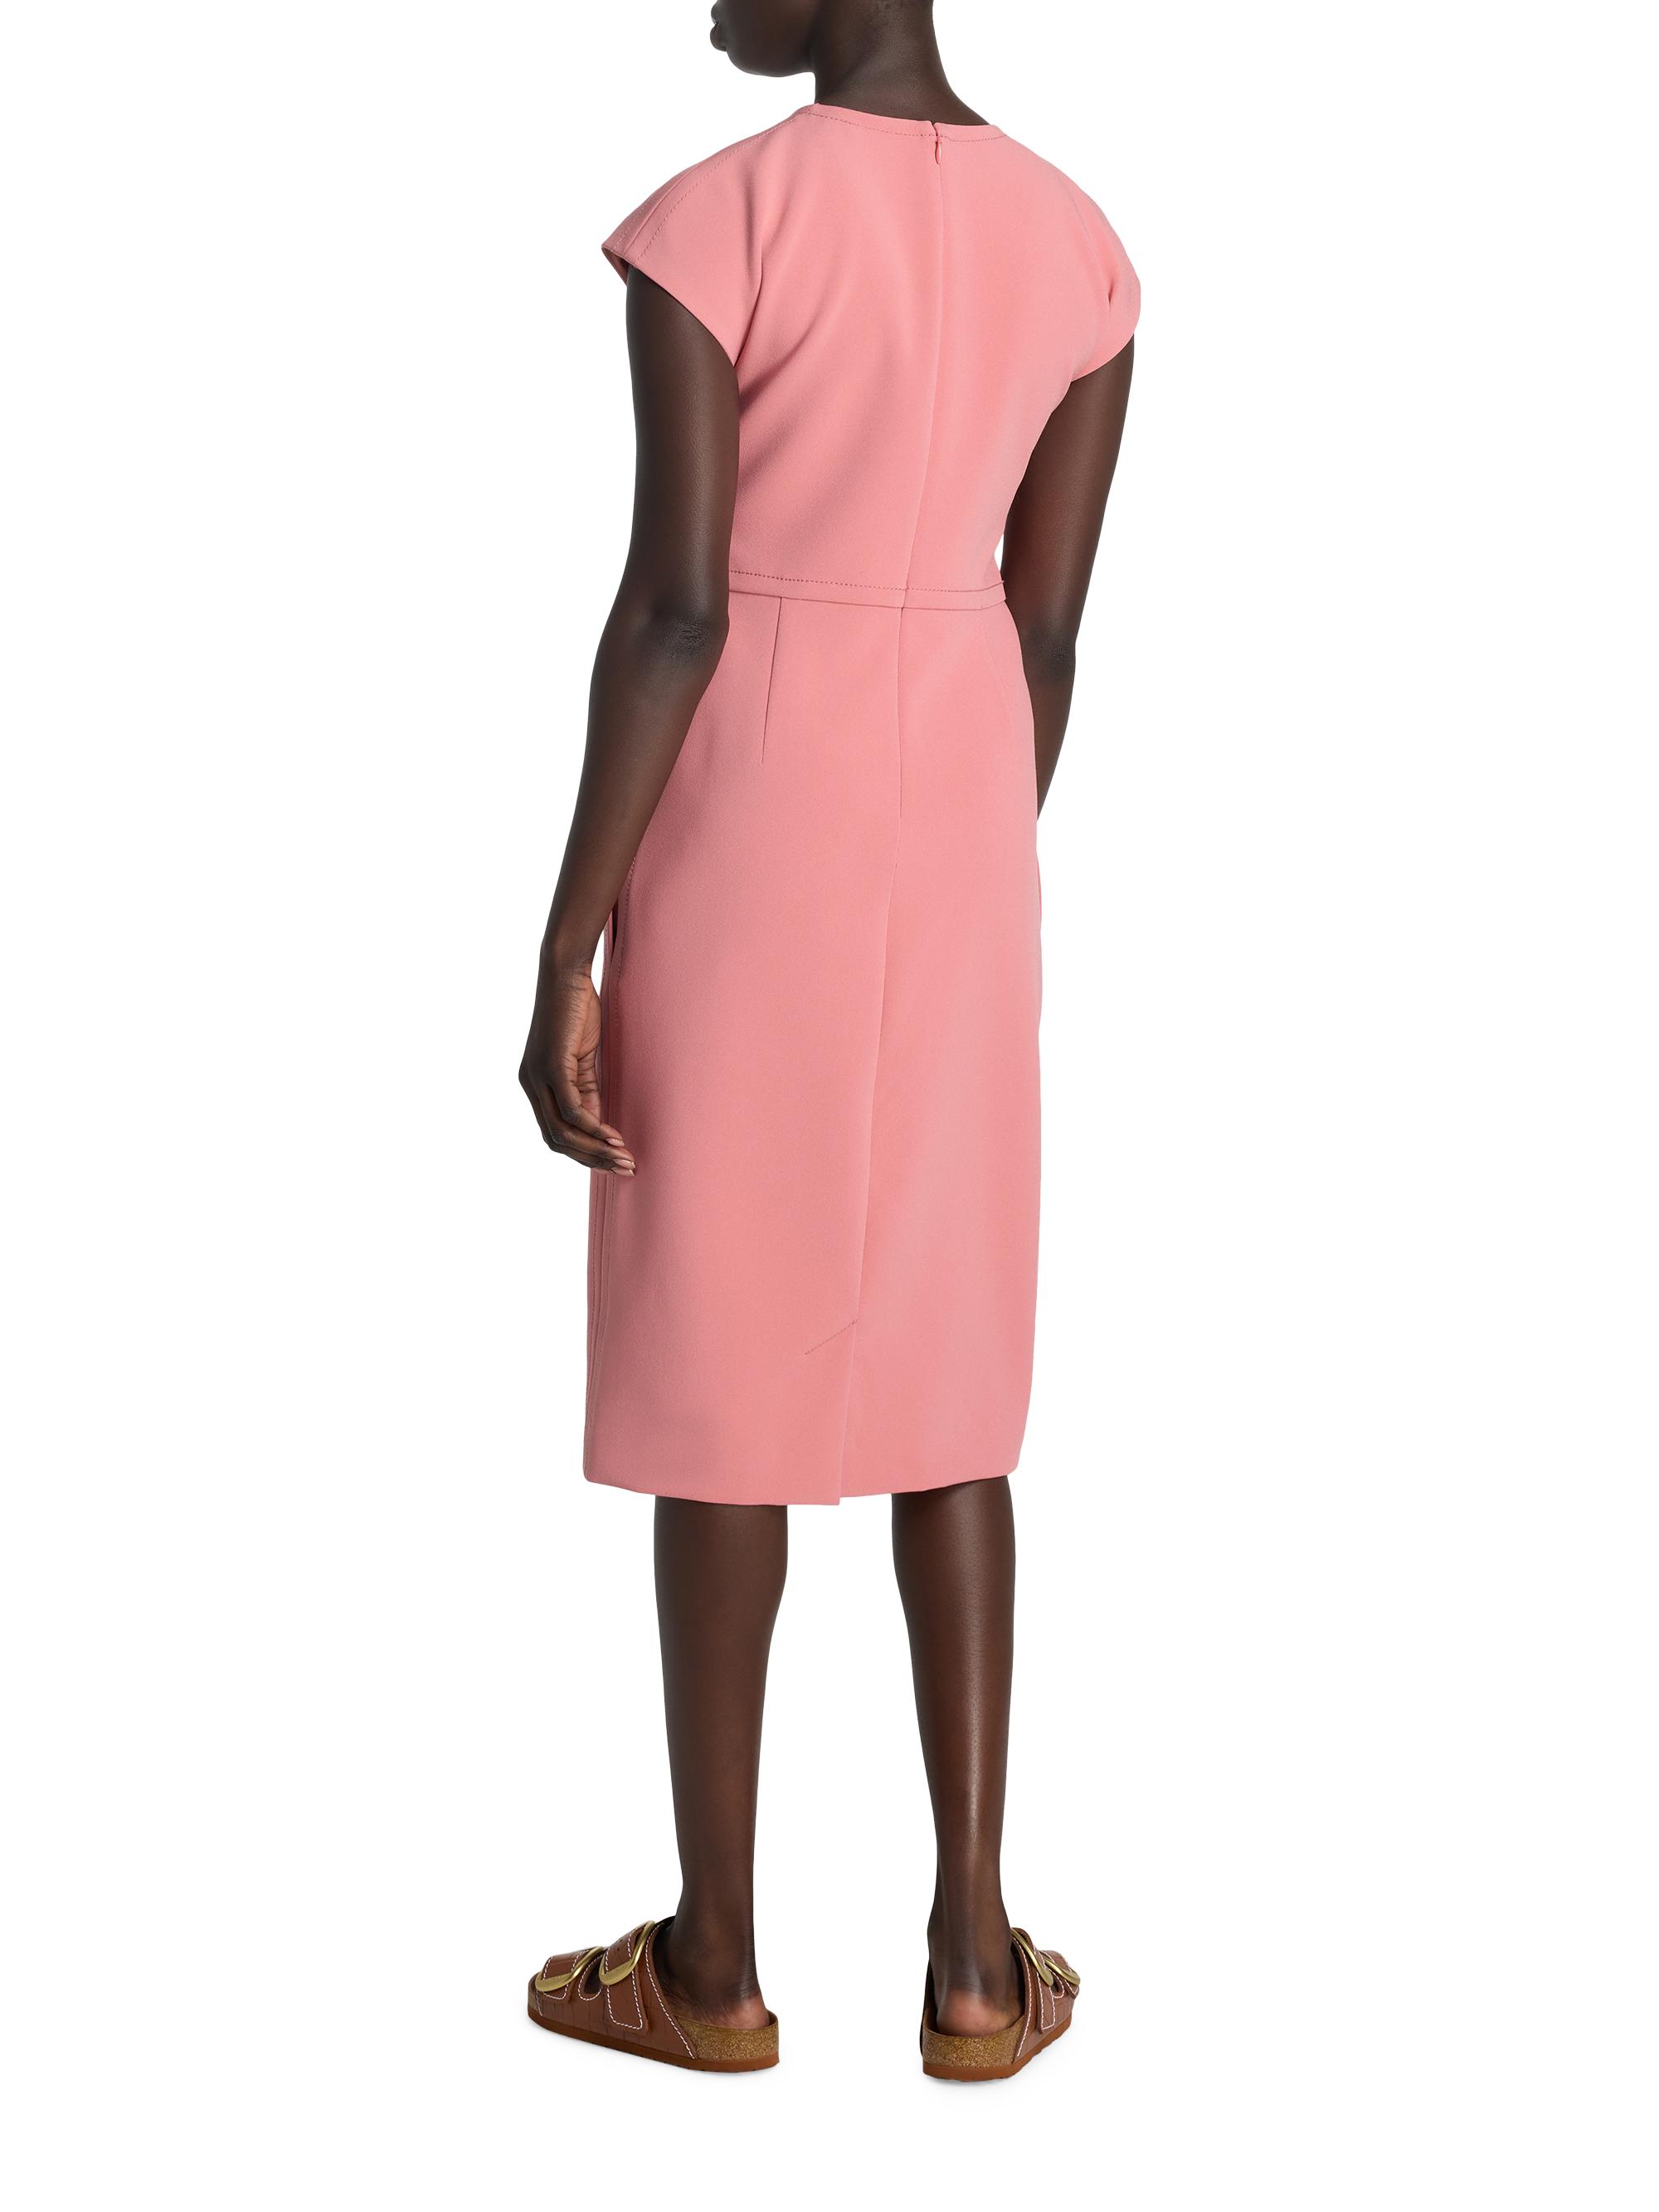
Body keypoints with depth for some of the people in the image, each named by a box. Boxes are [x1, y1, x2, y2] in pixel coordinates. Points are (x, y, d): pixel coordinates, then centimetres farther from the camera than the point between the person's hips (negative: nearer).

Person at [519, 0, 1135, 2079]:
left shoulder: (708, 226, -12)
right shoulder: (1075, 245, 5)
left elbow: (670, 610, -16)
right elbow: (1047, 627, 7)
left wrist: (564, 956, -11)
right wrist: (973, 894, 16)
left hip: (736, 858, -5)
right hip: (956, 861, 5)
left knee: (715, 1387, 6)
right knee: (939, 1382, 12)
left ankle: (709, 1954, 17)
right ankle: (975, 1945, 13)